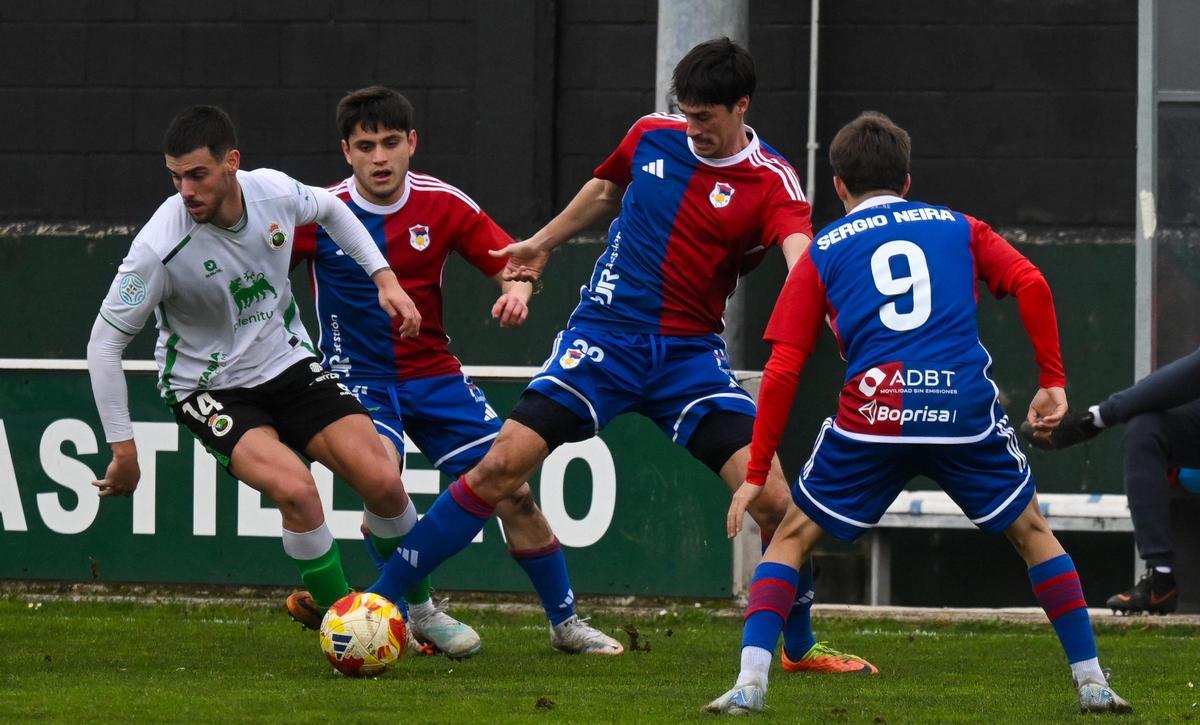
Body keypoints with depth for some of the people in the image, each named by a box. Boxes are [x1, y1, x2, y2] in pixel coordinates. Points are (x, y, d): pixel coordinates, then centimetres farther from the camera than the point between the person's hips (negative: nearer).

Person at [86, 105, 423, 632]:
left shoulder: (273, 192, -14)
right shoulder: (160, 247, -26)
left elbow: (330, 209, 13)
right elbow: (104, 343, -17)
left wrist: (385, 279, 7)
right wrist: (123, 450, -17)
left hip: (288, 364, 4)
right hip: (209, 387, -4)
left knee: (383, 483, -10)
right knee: (295, 489, -30)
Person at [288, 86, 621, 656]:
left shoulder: (442, 204, -5)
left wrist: (518, 290, -24)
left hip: (433, 372, 3)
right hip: (358, 375, -3)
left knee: (514, 490, -2)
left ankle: (565, 622, 13)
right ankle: (419, 612, -12)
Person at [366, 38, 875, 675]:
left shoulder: (771, 182, -10)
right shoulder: (652, 135, 2)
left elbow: (802, 256, -31)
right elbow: (604, 191, 25)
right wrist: (542, 243, 31)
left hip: (690, 356, -1)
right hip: (605, 335, 1)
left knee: (770, 497, -12)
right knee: (500, 466, -11)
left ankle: (801, 648, 10)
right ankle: (377, 600, -4)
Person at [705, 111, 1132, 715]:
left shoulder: (823, 252, 16)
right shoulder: (958, 228, 20)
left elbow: (782, 371, 9)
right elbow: (1030, 285, 3)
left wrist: (756, 474, 11)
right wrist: (1052, 382, 7)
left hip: (872, 416, -1)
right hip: (966, 411, 1)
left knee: (792, 538, 14)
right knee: (1032, 534, 21)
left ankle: (750, 683, -2)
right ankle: (1092, 683, 16)